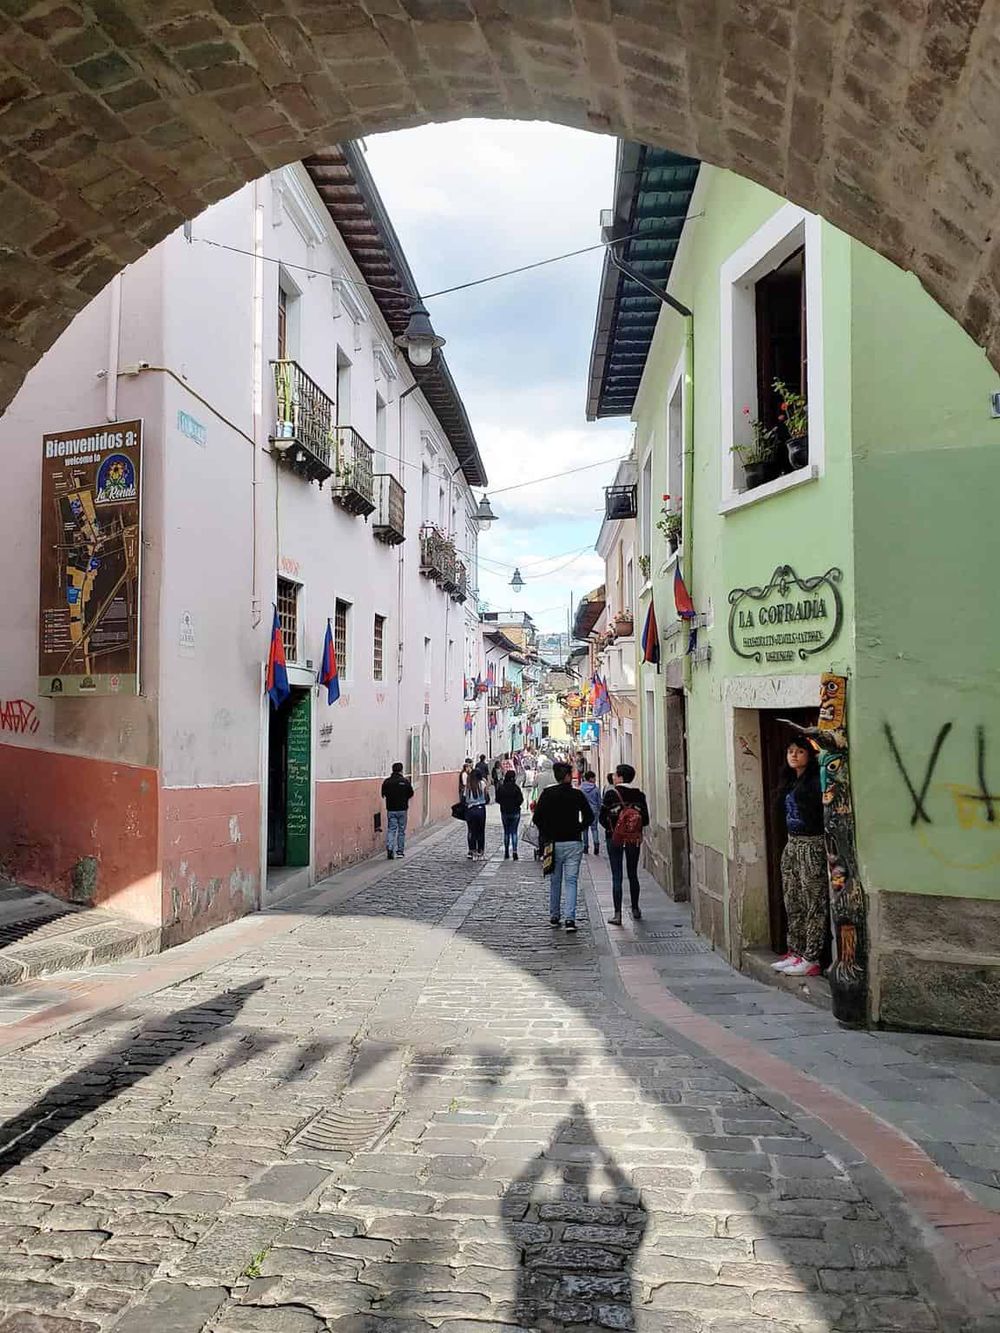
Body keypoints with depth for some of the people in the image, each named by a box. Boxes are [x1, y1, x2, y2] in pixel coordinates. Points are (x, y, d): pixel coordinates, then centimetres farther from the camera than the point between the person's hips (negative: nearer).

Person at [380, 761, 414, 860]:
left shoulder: (387, 782, -3)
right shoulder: (405, 781, -7)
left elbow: (383, 795, 5)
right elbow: (411, 795, -1)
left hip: (391, 810, 1)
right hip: (402, 809, -1)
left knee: (391, 830, 4)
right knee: (401, 831, 10)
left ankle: (390, 848, -15)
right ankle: (400, 851, 15)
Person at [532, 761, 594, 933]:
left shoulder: (547, 793, -3)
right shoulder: (577, 794, -3)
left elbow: (537, 818, -7)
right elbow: (589, 817, -3)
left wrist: (546, 834, 6)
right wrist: (578, 829, 10)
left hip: (554, 843, 1)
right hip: (573, 843, -1)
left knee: (555, 881, 15)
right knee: (571, 881, 0)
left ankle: (554, 916, 23)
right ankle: (570, 918, -12)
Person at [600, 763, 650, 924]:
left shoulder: (611, 793, -10)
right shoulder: (639, 794, -2)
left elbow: (602, 817, -8)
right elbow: (646, 820, -2)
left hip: (614, 838, -3)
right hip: (634, 839, 3)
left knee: (616, 876, 0)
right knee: (633, 875, 16)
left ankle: (617, 914, -2)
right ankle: (635, 910, 26)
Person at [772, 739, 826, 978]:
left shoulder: (815, 780, -12)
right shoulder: (789, 781, 14)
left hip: (812, 846, -9)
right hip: (792, 844, 9)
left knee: (813, 903, -2)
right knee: (792, 903, 14)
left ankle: (810, 959, 2)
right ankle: (795, 952, 23)